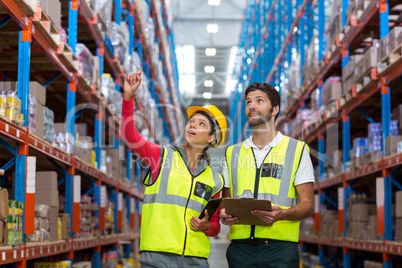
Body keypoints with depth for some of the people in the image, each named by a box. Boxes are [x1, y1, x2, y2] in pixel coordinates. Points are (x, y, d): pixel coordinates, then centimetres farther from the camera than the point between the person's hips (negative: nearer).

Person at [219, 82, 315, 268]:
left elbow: (307, 205, 3)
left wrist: (282, 214, -17)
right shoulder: (233, 153, 17)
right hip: (240, 248, 2)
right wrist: (224, 214, -5)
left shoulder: (297, 150, 8)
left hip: (280, 247, -2)